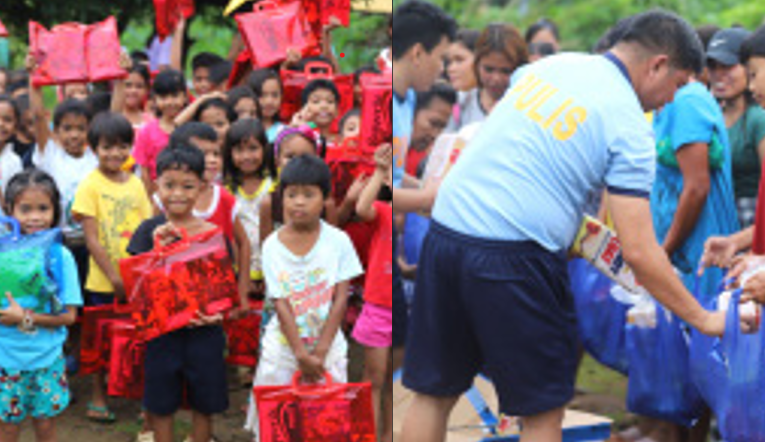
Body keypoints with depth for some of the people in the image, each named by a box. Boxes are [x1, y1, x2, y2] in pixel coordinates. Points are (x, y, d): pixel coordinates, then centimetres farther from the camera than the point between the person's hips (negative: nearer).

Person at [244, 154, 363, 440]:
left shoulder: (338, 241, -7)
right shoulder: (272, 245, -6)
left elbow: (340, 300, -7)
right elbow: (280, 304, -9)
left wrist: (320, 351, -13)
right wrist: (302, 354, -17)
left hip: (328, 344, 0)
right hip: (283, 346, 0)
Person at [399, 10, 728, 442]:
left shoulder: (548, 65, 15)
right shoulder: (629, 127, -5)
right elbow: (638, 251, -9)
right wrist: (701, 318, 2)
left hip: (444, 230, 6)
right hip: (513, 258, -6)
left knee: (433, 395, 16)